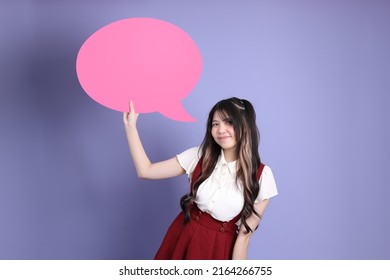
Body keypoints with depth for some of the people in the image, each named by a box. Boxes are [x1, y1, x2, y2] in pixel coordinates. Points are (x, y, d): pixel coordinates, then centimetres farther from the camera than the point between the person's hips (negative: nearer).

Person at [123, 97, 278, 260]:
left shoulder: (261, 175, -13)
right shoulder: (199, 156, -7)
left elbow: (244, 235, -10)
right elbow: (145, 171, -6)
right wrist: (130, 126, -12)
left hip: (218, 248, -2)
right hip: (181, 238, 3)